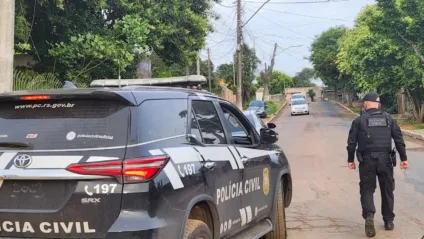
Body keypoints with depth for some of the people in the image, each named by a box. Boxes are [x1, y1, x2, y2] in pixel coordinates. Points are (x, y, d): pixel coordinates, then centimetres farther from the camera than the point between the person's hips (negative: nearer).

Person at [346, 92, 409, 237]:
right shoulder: (388, 119, 7)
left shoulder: (359, 120, -1)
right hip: (385, 159, 2)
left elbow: (351, 142, -2)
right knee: (387, 190, 14)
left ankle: (369, 215, -18)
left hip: (367, 160, -2)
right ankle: (389, 221, 21)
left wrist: (350, 159, 7)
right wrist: (403, 158, 5)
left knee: (367, 189, 5)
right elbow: (399, 139, 3)